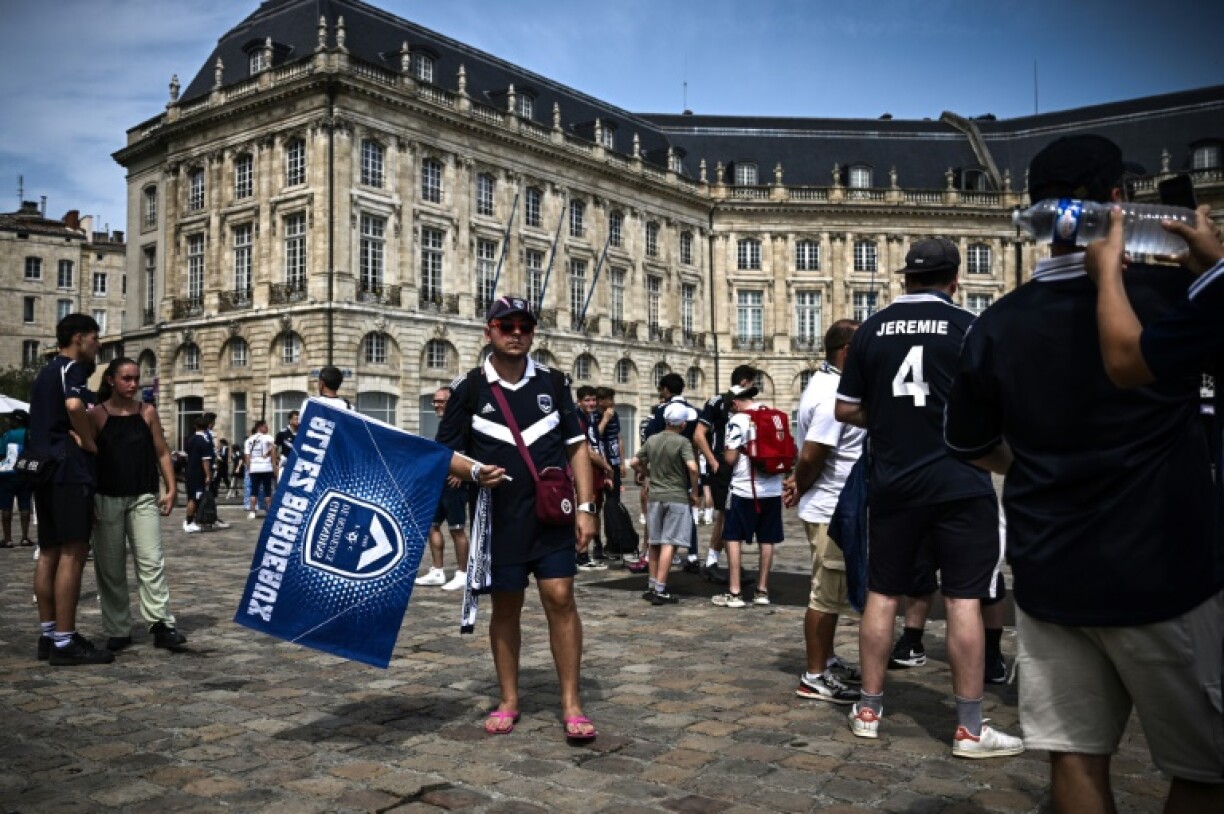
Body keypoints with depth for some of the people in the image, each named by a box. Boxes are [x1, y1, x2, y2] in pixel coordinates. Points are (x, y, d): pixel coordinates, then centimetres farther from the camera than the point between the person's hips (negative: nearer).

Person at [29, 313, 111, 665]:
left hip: (44, 467, 10)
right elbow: (74, 405, -29)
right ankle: (64, 642, -9)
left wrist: (75, 436, 8)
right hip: (69, 469, -10)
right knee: (72, 552, -9)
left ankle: (48, 635, 16)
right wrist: (90, 444, -16)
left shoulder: (46, 372, 21)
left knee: (49, 551, 11)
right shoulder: (71, 368, -9)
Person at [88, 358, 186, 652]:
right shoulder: (97, 414, 0)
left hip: (144, 497, 1)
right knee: (110, 567, 5)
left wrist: (171, 489, 0)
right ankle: (118, 630, 15)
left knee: (152, 561, -6)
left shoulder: (148, 412, 5)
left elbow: (162, 453, 7)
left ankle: (161, 624, -6)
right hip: (107, 498, 0)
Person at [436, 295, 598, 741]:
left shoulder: (552, 382, 5)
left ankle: (571, 704, 6)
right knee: (505, 607, 10)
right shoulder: (469, 388, 0)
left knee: (560, 599, -3)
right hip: (499, 521, 0)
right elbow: (445, 452, 3)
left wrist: (585, 507, 0)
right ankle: (508, 701, 24)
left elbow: (576, 447, 7)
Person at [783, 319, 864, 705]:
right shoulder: (833, 395, -21)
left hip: (835, 508, 10)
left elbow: (810, 454, 15)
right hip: (832, 510, -10)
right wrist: (800, 490, -7)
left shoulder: (825, 382, 11)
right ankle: (815, 677, 8)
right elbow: (812, 456, -23)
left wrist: (799, 482, 3)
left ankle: (826, 661, 32)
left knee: (831, 590, 20)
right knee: (827, 594, -2)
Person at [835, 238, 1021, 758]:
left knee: (882, 594, 11)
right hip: (959, 482, -3)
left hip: (892, 482, 3)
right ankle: (970, 728, 8)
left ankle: (868, 710, 20)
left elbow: (845, 410, 6)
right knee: (964, 600, 2)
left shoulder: (872, 329, 4)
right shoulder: (967, 327, -6)